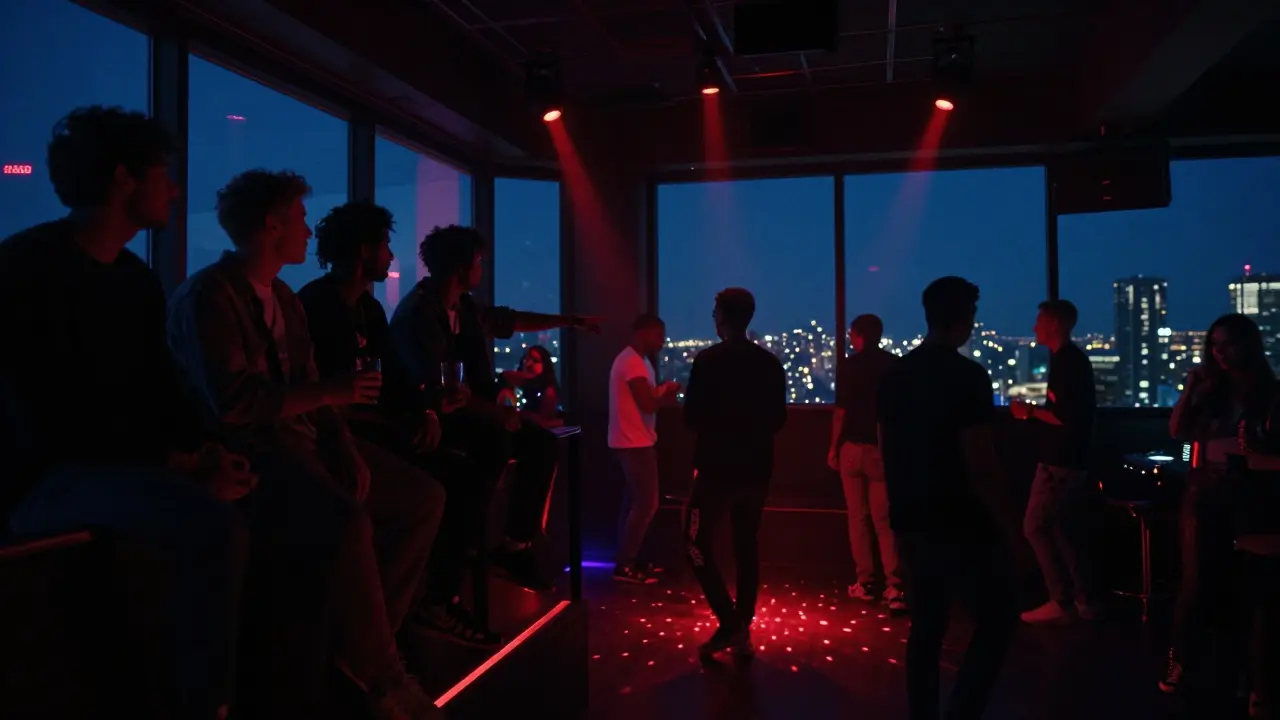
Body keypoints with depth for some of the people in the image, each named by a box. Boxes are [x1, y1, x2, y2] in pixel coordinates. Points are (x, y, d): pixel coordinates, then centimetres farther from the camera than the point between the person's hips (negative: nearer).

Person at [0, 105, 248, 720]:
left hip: (116, 466, 8)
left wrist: (204, 453, -10)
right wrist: (177, 463, -21)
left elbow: (161, 393, 10)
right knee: (214, 526, -31)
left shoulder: (138, 279, 11)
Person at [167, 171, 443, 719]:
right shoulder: (208, 295, -11)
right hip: (247, 448, -9)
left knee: (422, 496, -3)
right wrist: (331, 393, -14)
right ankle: (380, 673, -15)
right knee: (347, 518, -34)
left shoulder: (284, 299, 17)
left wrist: (346, 448, -2)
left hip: (301, 436, 9)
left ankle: (363, 639, 3)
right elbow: (232, 402, -23)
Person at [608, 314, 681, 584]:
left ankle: (627, 560, 20)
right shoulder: (634, 362, -17)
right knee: (646, 503, -7)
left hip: (633, 441, 11)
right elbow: (647, 404, -24)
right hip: (634, 442, -11)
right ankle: (625, 566, -2)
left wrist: (661, 392, 1)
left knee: (635, 501, 14)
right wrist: (666, 393, -5)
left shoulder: (635, 360, 17)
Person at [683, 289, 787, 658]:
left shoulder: (708, 359, -12)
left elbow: (692, 417, -11)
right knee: (747, 548, 14)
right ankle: (742, 630, 18)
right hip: (756, 469, 5)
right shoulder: (771, 363, 4)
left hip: (717, 468, -5)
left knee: (697, 545, 8)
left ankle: (729, 623, 0)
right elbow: (778, 419, 10)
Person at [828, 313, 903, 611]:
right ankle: (894, 586, -7)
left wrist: (834, 447, 3)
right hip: (884, 449, 2)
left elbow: (841, 411, -8)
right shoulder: (895, 364, 0)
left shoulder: (848, 366, -6)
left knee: (858, 518, 9)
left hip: (853, 447, -1)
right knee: (884, 520, 4)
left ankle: (867, 582, 14)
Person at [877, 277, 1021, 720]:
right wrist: (1008, 523, -8)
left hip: (913, 521, 7)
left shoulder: (895, 376, 7)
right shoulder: (967, 376, -15)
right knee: (997, 619, 7)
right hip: (962, 525, -7)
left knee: (926, 625, 15)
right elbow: (981, 464, -18)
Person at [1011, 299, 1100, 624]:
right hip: (1070, 459, 10)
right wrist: (1035, 410, 13)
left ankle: (1061, 601, 1)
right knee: (1067, 531, 13)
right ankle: (1085, 600, 19)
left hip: (1059, 461, -10)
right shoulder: (1073, 359, 14)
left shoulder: (1066, 362, -17)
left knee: (1035, 527, -5)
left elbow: (1067, 417, -24)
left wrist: (1031, 411, -12)